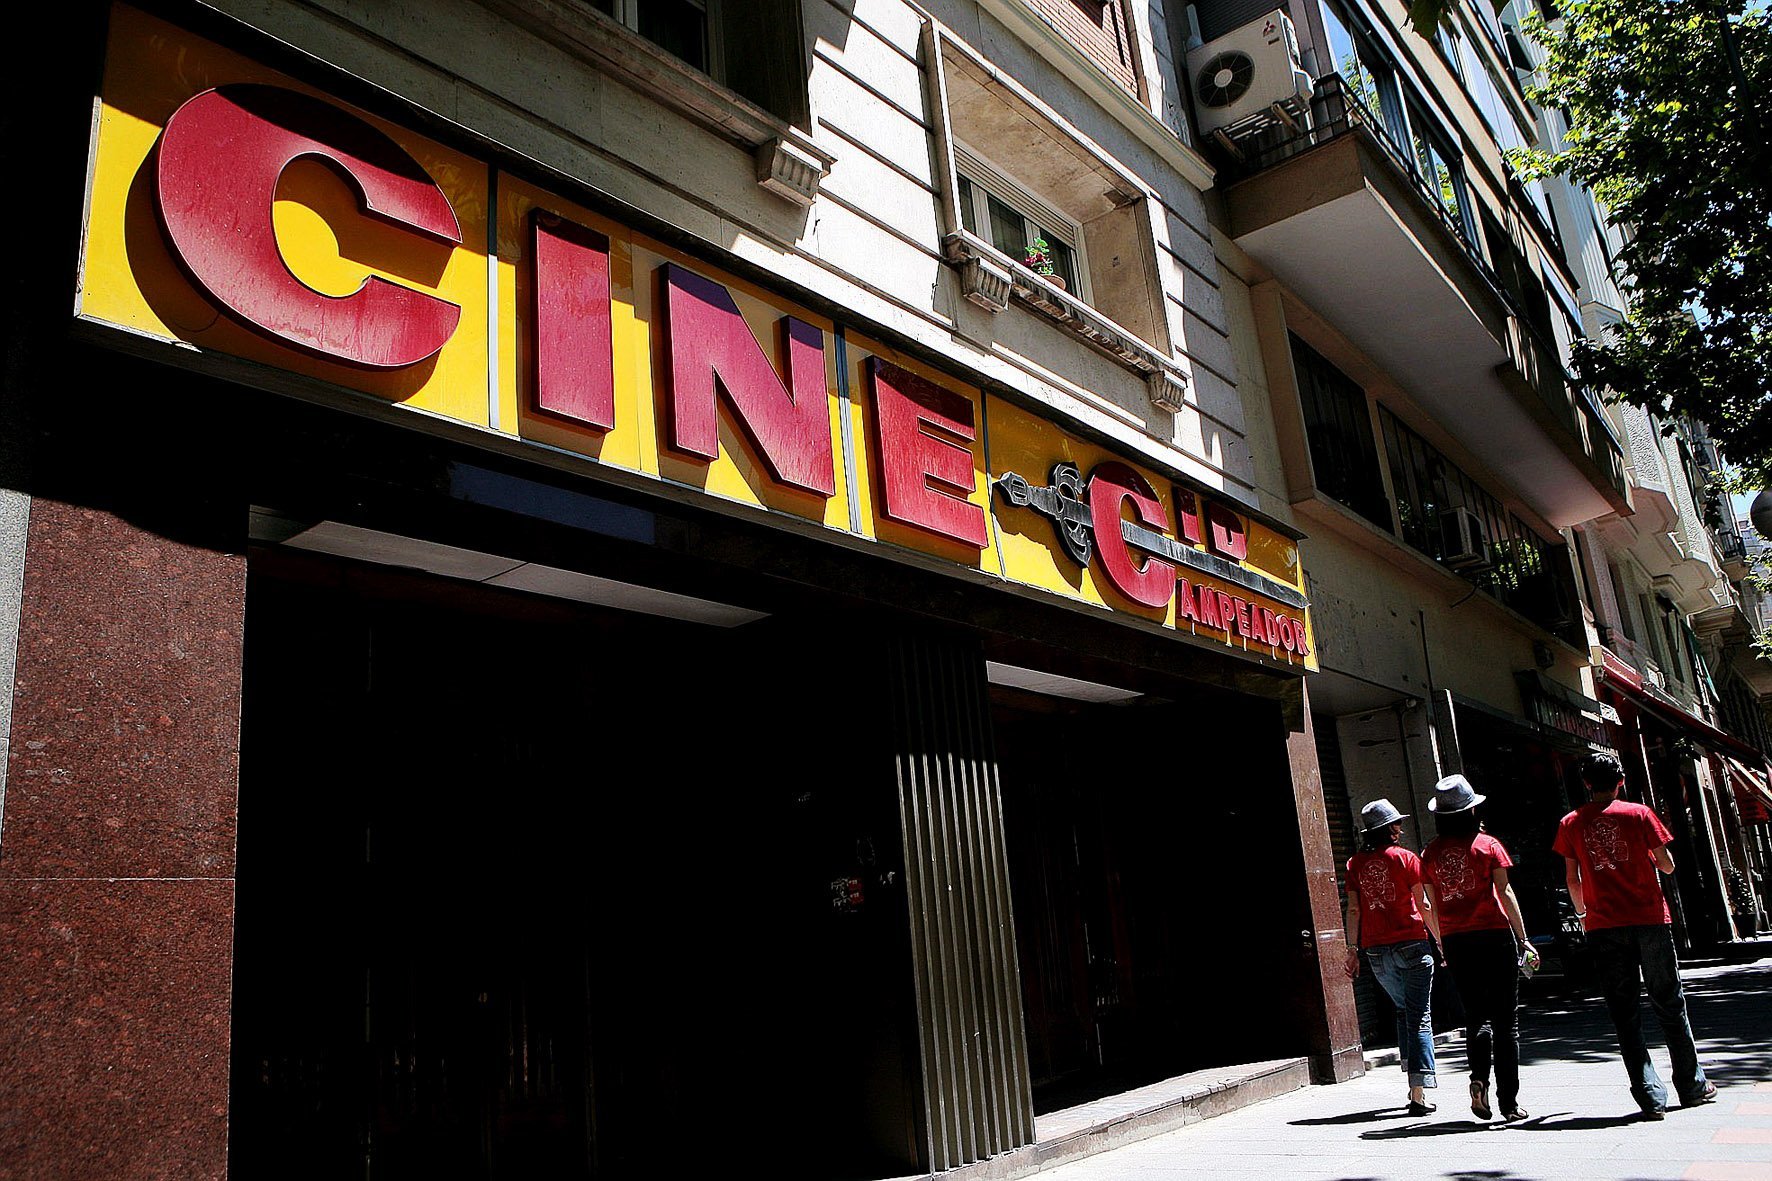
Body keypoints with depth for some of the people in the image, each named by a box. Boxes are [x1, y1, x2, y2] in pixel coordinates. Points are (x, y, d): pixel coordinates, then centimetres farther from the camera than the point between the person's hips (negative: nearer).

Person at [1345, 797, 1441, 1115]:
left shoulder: (1355, 863, 6)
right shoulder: (1406, 858, -2)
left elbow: (1353, 909, 4)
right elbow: (1423, 905, -2)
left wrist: (1352, 950, 6)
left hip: (1376, 950, 4)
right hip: (1411, 945, -4)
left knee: (1403, 1011, 23)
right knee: (1419, 1017, -2)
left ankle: (1413, 1074, 23)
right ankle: (1418, 1092, -8)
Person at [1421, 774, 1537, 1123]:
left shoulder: (1430, 853, 4)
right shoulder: (1487, 844, -3)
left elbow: (1433, 904, 8)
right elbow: (1505, 892, -5)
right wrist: (1523, 938, 0)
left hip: (1455, 941, 2)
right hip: (1494, 935, -2)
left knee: (1476, 1015, 13)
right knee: (1505, 1019, 5)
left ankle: (1479, 1077, -10)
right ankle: (1509, 1102, 6)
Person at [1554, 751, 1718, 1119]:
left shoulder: (1571, 824, 2)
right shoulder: (1638, 814, -1)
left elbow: (1572, 880, 5)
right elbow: (1667, 866, 2)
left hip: (1603, 927, 0)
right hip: (1649, 919, 0)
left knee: (1626, 1014, 4)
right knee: (1669, 1005, 14)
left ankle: (1651, 1098, 1)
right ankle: (1692, 1086, 25)